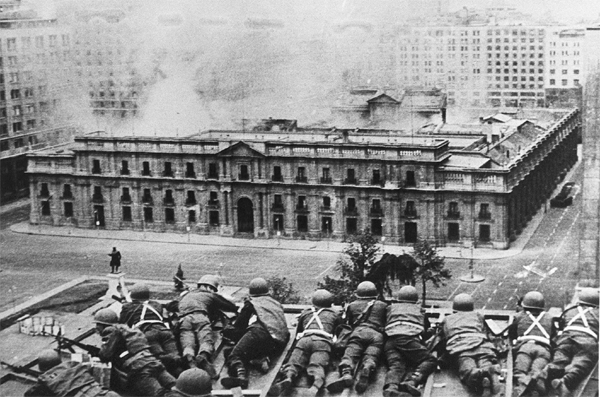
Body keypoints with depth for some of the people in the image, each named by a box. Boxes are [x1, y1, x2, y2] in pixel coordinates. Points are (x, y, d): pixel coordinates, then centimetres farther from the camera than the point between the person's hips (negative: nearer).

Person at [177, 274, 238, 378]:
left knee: (187, 344, -18)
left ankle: (189, 358, -53)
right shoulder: (211, 295, 31)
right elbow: (232, 307, 37)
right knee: (206, 340, -20)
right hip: (200, 316, -3)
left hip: (183, 319, 3)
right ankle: (203, 356, -55)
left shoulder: (186, 295, 43)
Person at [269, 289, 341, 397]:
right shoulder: (335, 313, 31)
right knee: (317, 365, -21)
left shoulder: (305, 313, 35)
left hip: (304, 339, 1)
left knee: (293, 363, -10)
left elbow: (298, 332, 43)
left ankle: (288, 377, -45)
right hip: (323, 341, -1)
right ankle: (317, 380, -56)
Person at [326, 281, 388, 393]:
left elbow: (347, 324, 33)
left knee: (349, 354, -15)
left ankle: (346, 373, -48)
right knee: (370, 357, -19)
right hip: (377, 334, 1)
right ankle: (366, 371, -54)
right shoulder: (383, 306, 31)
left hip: (358, 332, 0)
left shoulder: (352, 305, 29)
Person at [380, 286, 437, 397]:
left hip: (391, 339, 2)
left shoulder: (391, 307, 34)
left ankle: (391, 386, -50)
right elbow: (427, 326, 44)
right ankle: (412, 381, -31)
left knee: (395, 365, -14)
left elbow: (384, 324, 40)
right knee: (429, 360, 0)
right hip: (411, 338, -2)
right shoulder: (419, 309, 34)